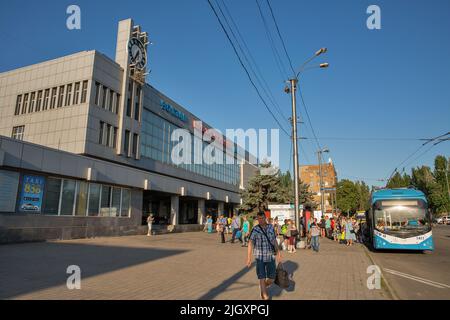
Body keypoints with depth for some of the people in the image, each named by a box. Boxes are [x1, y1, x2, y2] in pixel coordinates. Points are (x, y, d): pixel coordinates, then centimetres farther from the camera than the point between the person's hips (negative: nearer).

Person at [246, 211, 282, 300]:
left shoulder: (271, 227, 3)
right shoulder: (255, 230, -9)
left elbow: (274, 241, 12)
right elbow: (250, 244, -13)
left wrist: (278, 253, 12)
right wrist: (249, 258, -20)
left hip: (270, 257, 3)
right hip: (260, 257, -3)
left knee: (271, 279, 7)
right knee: (262, 278, -3)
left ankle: (262, 287, 38)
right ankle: (265, 296, 14)